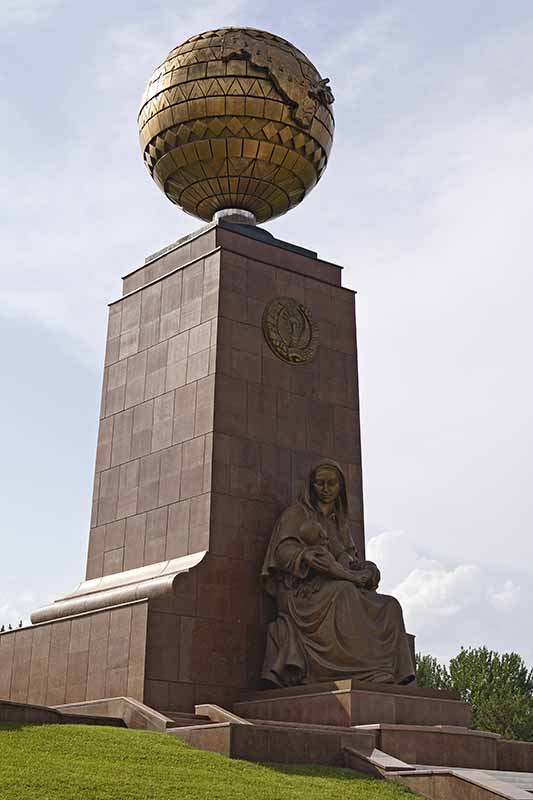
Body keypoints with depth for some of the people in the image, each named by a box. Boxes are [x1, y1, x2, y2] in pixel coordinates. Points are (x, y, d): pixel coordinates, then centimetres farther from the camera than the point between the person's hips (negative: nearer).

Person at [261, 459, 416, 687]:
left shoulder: (340, 523, 28)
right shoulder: (296, 513, 11)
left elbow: (353, 561, 18)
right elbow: (284, 550, -6)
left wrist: (368, 570, -5)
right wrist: (307, 556, -26)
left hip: (339, 589, 6)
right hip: (304, 590, -6)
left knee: (389, 606, -19)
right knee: (344, 592, -37)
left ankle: (393, 677, -32)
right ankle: (370, 674, -42)